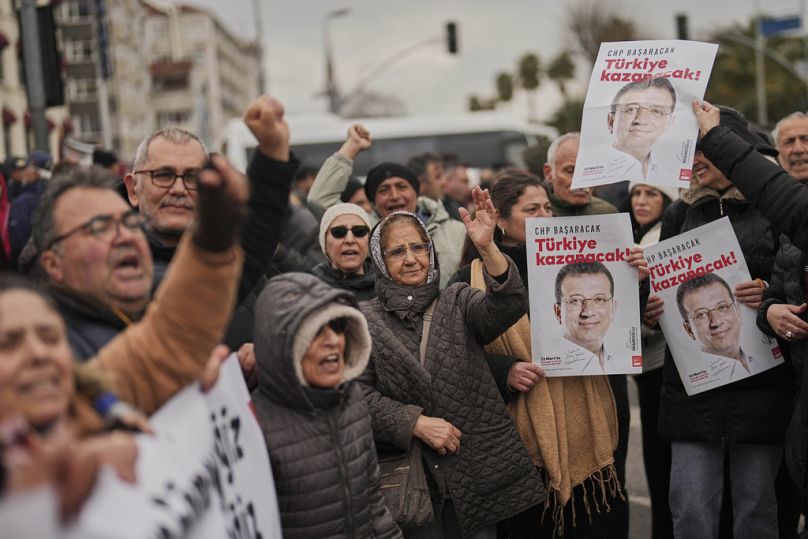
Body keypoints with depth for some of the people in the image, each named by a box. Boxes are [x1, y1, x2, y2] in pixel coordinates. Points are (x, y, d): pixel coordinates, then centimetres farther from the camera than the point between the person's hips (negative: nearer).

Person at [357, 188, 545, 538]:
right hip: (412, 479, -1)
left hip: (480, 468, 1)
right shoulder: (365, 322, 3)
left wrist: (487, 248, -32)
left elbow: (507, 307, -16)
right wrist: (415, 422, -17)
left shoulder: (458, 301, 5)